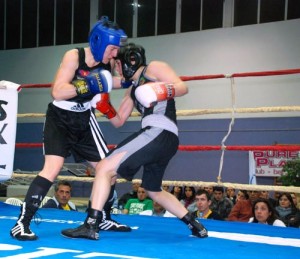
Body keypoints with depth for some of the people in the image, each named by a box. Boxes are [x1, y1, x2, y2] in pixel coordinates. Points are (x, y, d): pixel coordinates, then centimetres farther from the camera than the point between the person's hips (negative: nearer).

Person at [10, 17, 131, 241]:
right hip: (60, 117, -6)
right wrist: (86, 86, -39)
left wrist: (126, 81, -9)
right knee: (53, 168, -21)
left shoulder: (108, 63, -6)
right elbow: (57, 92, -27)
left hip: (84, 119, 6)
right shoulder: (74, 57, -21)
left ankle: (103, 219, 26)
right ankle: (22, 223, -17)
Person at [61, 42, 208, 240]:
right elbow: (119, 121, 27)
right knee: (154, 191, 25)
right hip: (165, 141, 10)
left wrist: (165, 91, -26)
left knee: (104, 168, -12)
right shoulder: (132, 90, 28)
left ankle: (91, 225, -17)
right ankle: (195, 225, 29)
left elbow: (183, 87, -7)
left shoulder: (154, 68, 5)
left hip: (159, 133, -10)